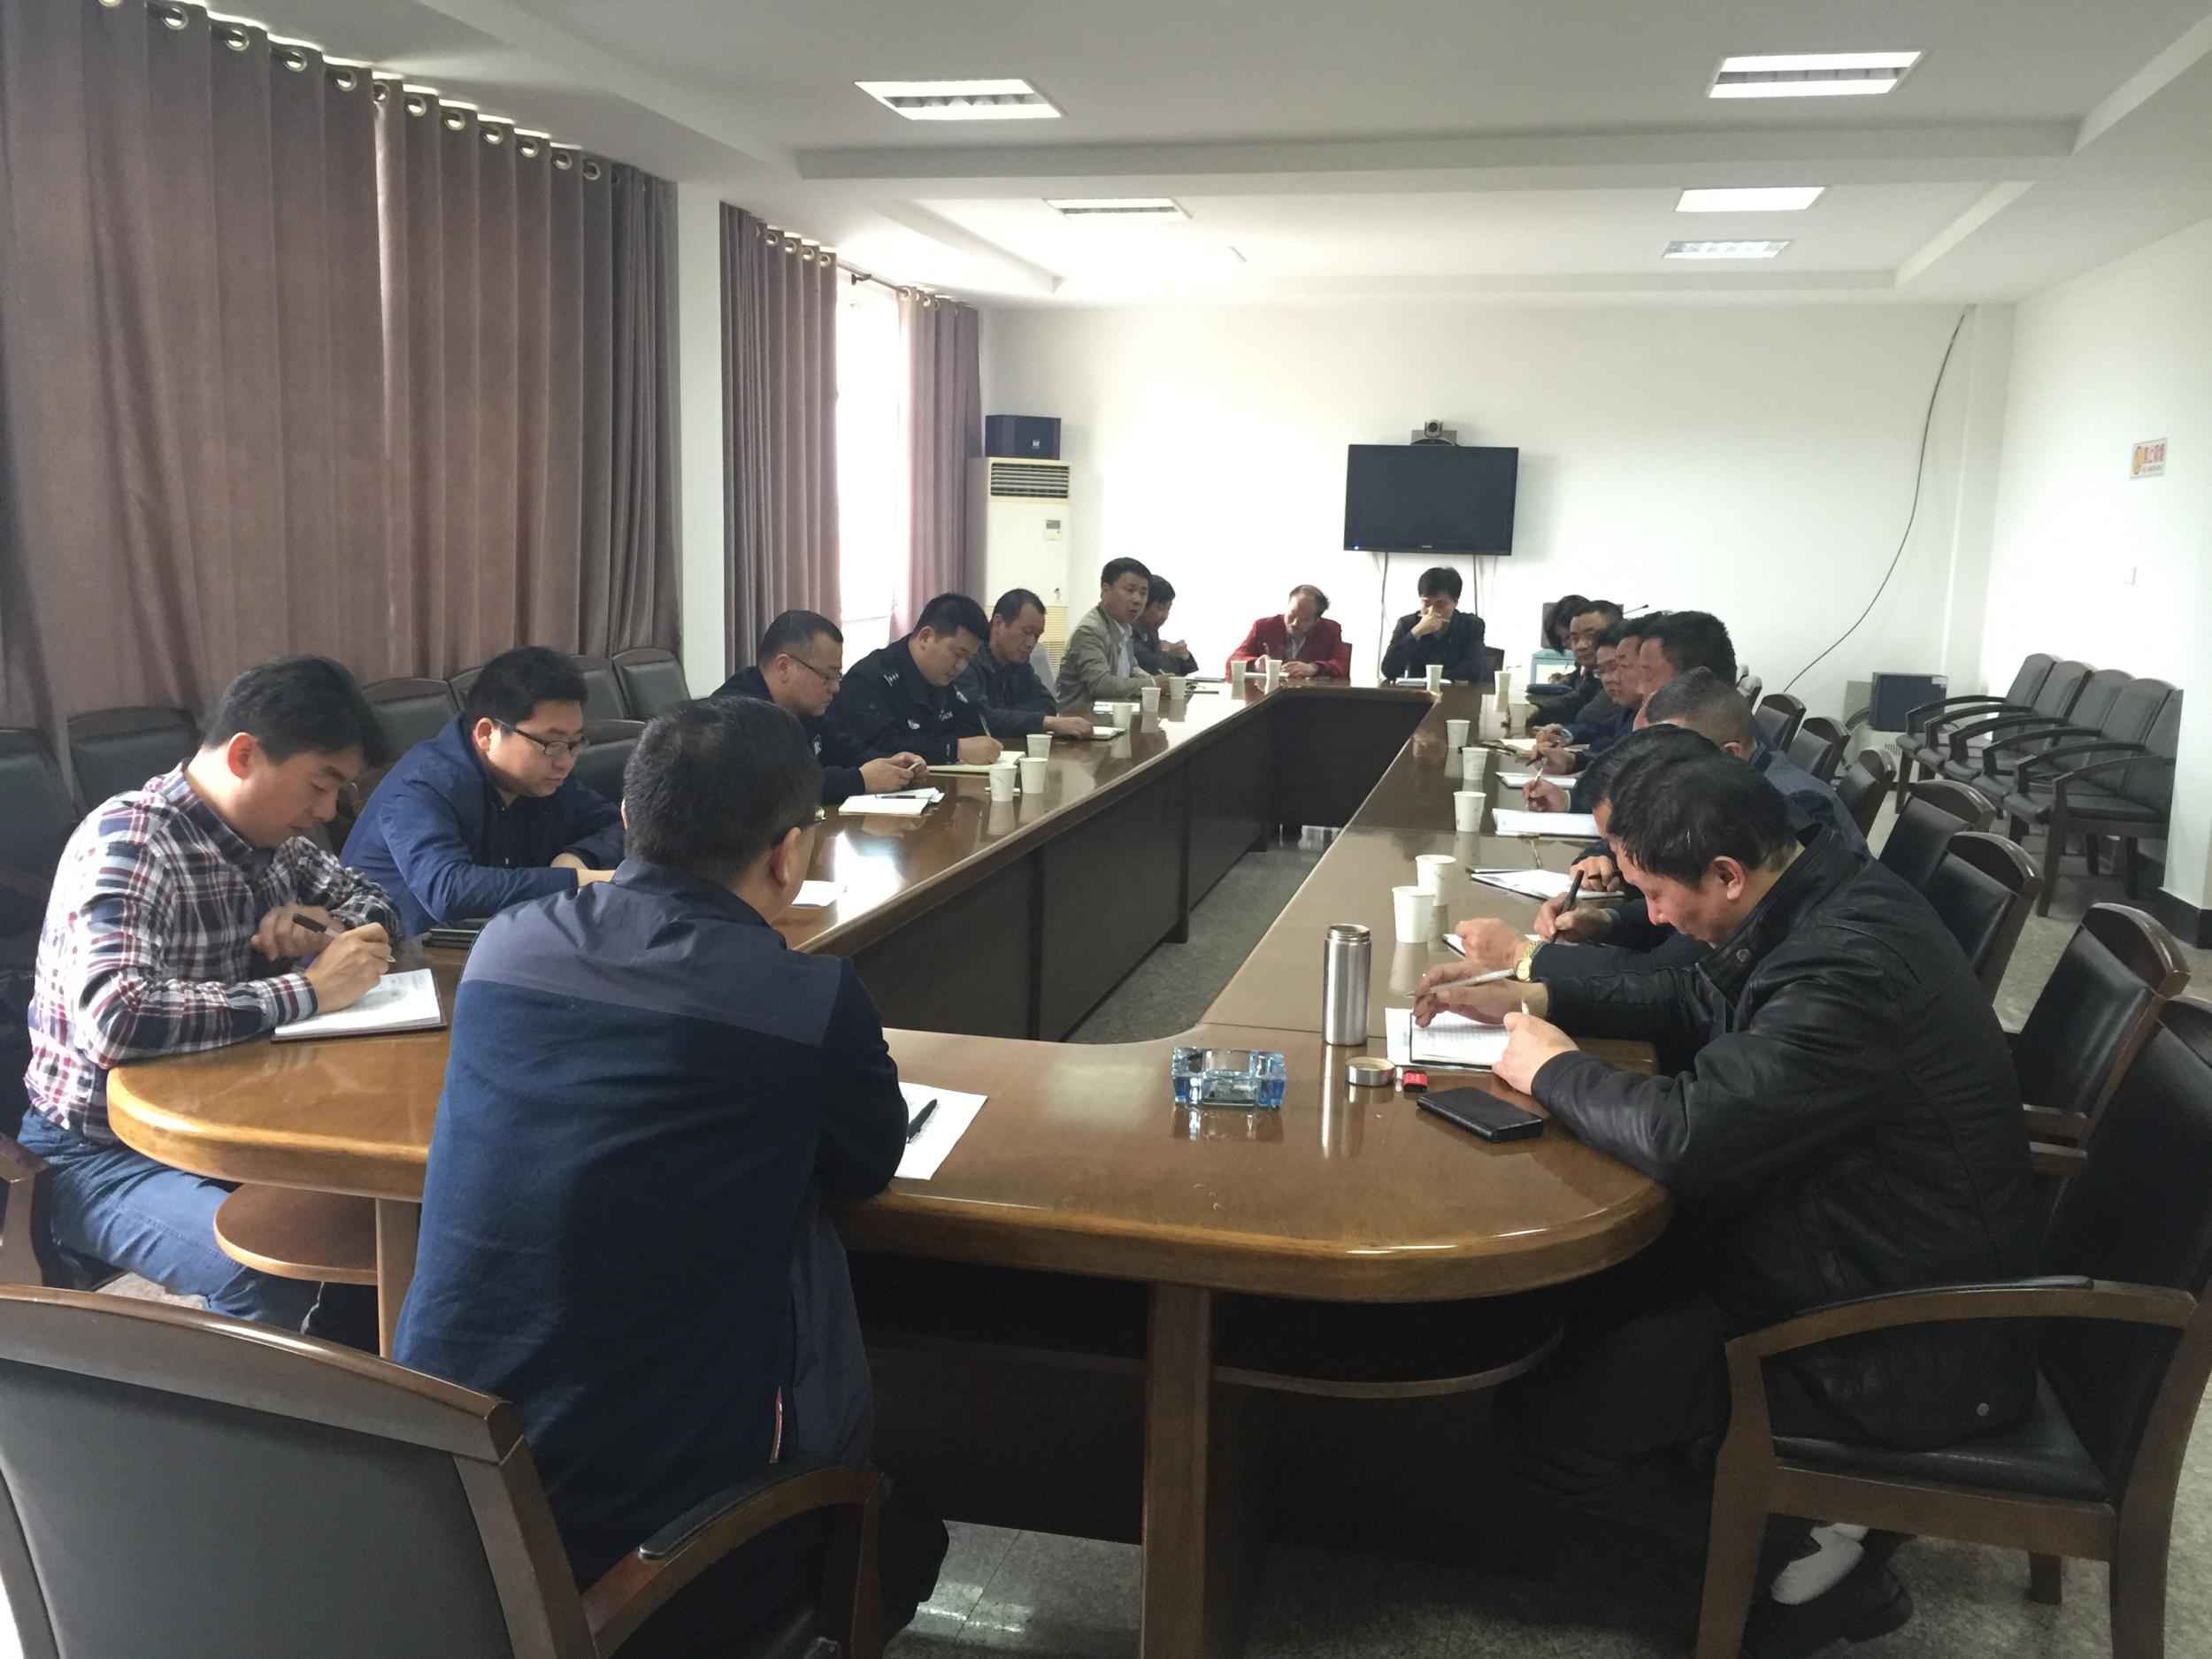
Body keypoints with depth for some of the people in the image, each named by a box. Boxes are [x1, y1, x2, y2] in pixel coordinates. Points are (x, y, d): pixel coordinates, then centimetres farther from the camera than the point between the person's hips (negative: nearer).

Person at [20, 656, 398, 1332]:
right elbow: (114, 1019, -38)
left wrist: (325, 932, -7)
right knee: (273, 1276, -33)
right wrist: (308, 989, -31)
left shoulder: (271, 834, 2)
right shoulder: (128, 844, -22)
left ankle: (353, 1346, 7)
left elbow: (371, 900, 17)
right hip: (104, 1148, -8)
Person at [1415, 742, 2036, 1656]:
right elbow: (1694, 1001, 16)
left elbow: (1685, 1131, -36)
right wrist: (1532, 998, 7)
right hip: (1851, 1243, 10)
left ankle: (1802, 1557, 6)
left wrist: (1553, 1070, -16)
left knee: (1542, 1422, -9)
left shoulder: (1850, 971, -31)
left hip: (1907, 1341, -10)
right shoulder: (1819, 900, 0)